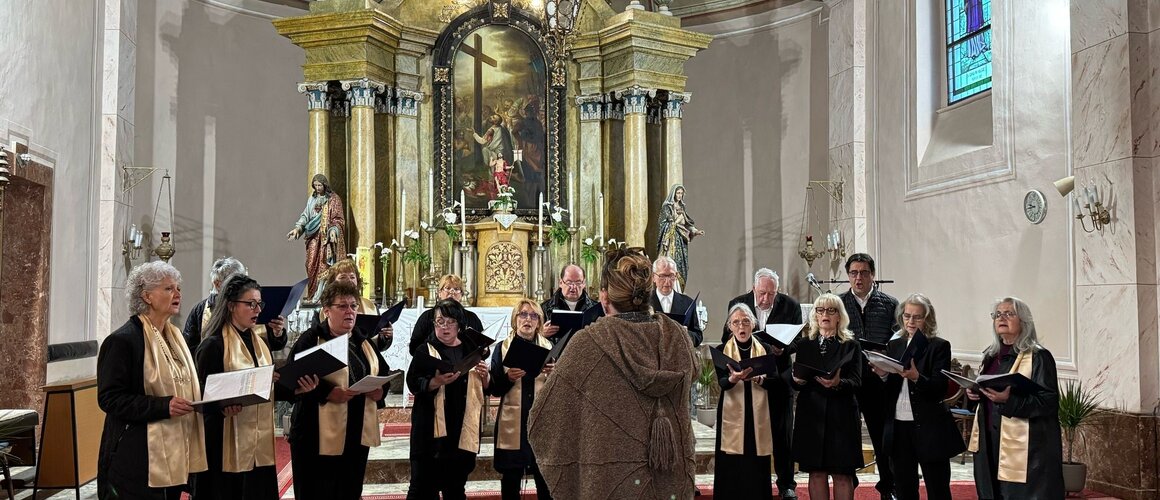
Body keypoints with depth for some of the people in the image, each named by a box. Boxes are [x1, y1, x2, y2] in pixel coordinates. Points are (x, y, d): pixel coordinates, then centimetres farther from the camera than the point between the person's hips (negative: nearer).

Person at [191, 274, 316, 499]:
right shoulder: (213, 345, -9)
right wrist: (224, 407, -31)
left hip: (261, 442, 6)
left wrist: (296, 389, -4)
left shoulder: (261, 343, 13)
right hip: (227, 444, -6)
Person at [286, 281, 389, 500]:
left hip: (358, 434, 6)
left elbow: (383, 372, 20)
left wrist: (380, 389, -1)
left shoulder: (362, 340, 13)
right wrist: (327, 392, -26)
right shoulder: (310, 340, -7)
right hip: (319, 436, -6)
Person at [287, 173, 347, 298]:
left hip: (327, 237, -4)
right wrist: (297, 228, -2)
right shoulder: (312, 198, 13)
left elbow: (338, 218, -5)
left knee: (325, 265, -8)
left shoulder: (334, 199, -1)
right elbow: (305, 215, 12)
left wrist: (333, 230, -22)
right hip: (314, 237, 4)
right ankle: (312, 294, 5)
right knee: (312, 264, 0)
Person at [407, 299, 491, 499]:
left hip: (464, 428, 4)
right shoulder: (426, 350, 0)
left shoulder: (471, 350, 11)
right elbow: (413, 383, -10)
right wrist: (436, 382, -27)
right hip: (432, 427, -3)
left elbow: (486, 387, 15)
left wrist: (484, 376, -6)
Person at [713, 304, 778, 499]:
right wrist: (733, 379, -31)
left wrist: (758, 378, -20)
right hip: (732, 415, -1)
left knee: (758, 469, 0)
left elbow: (775, 379, 0)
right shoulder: (722, 351, 5)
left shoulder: (765, 349, 9)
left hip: (758, 415, 1)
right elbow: (721, 382, -9)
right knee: (732, 470, -3)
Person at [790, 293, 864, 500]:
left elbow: (856, 382, -5)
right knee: (816, 473, 3)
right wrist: (797, 381, -16)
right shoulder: (803, 345, 10)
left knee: (842, 475, -1)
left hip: (841, 416, -1)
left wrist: (838, 383, -25)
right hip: (811, 415, 1)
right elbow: (794, 381, 7)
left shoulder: (851, 346, 5)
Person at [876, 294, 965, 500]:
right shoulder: (894, 346, 11)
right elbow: (887, 391, 10)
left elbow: (940, 389, -11)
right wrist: (882, 375, -12)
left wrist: (917, 378, -30)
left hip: (929, 428, -4)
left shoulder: (939, 346, -3)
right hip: (898, 427, 5)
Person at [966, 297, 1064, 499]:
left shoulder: (1038, 357, -9)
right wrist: (975, 393, 2)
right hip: (989, 444, 7)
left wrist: (1009, 399, -29)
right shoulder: (991, 356, 13)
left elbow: (1049, 402, -17)